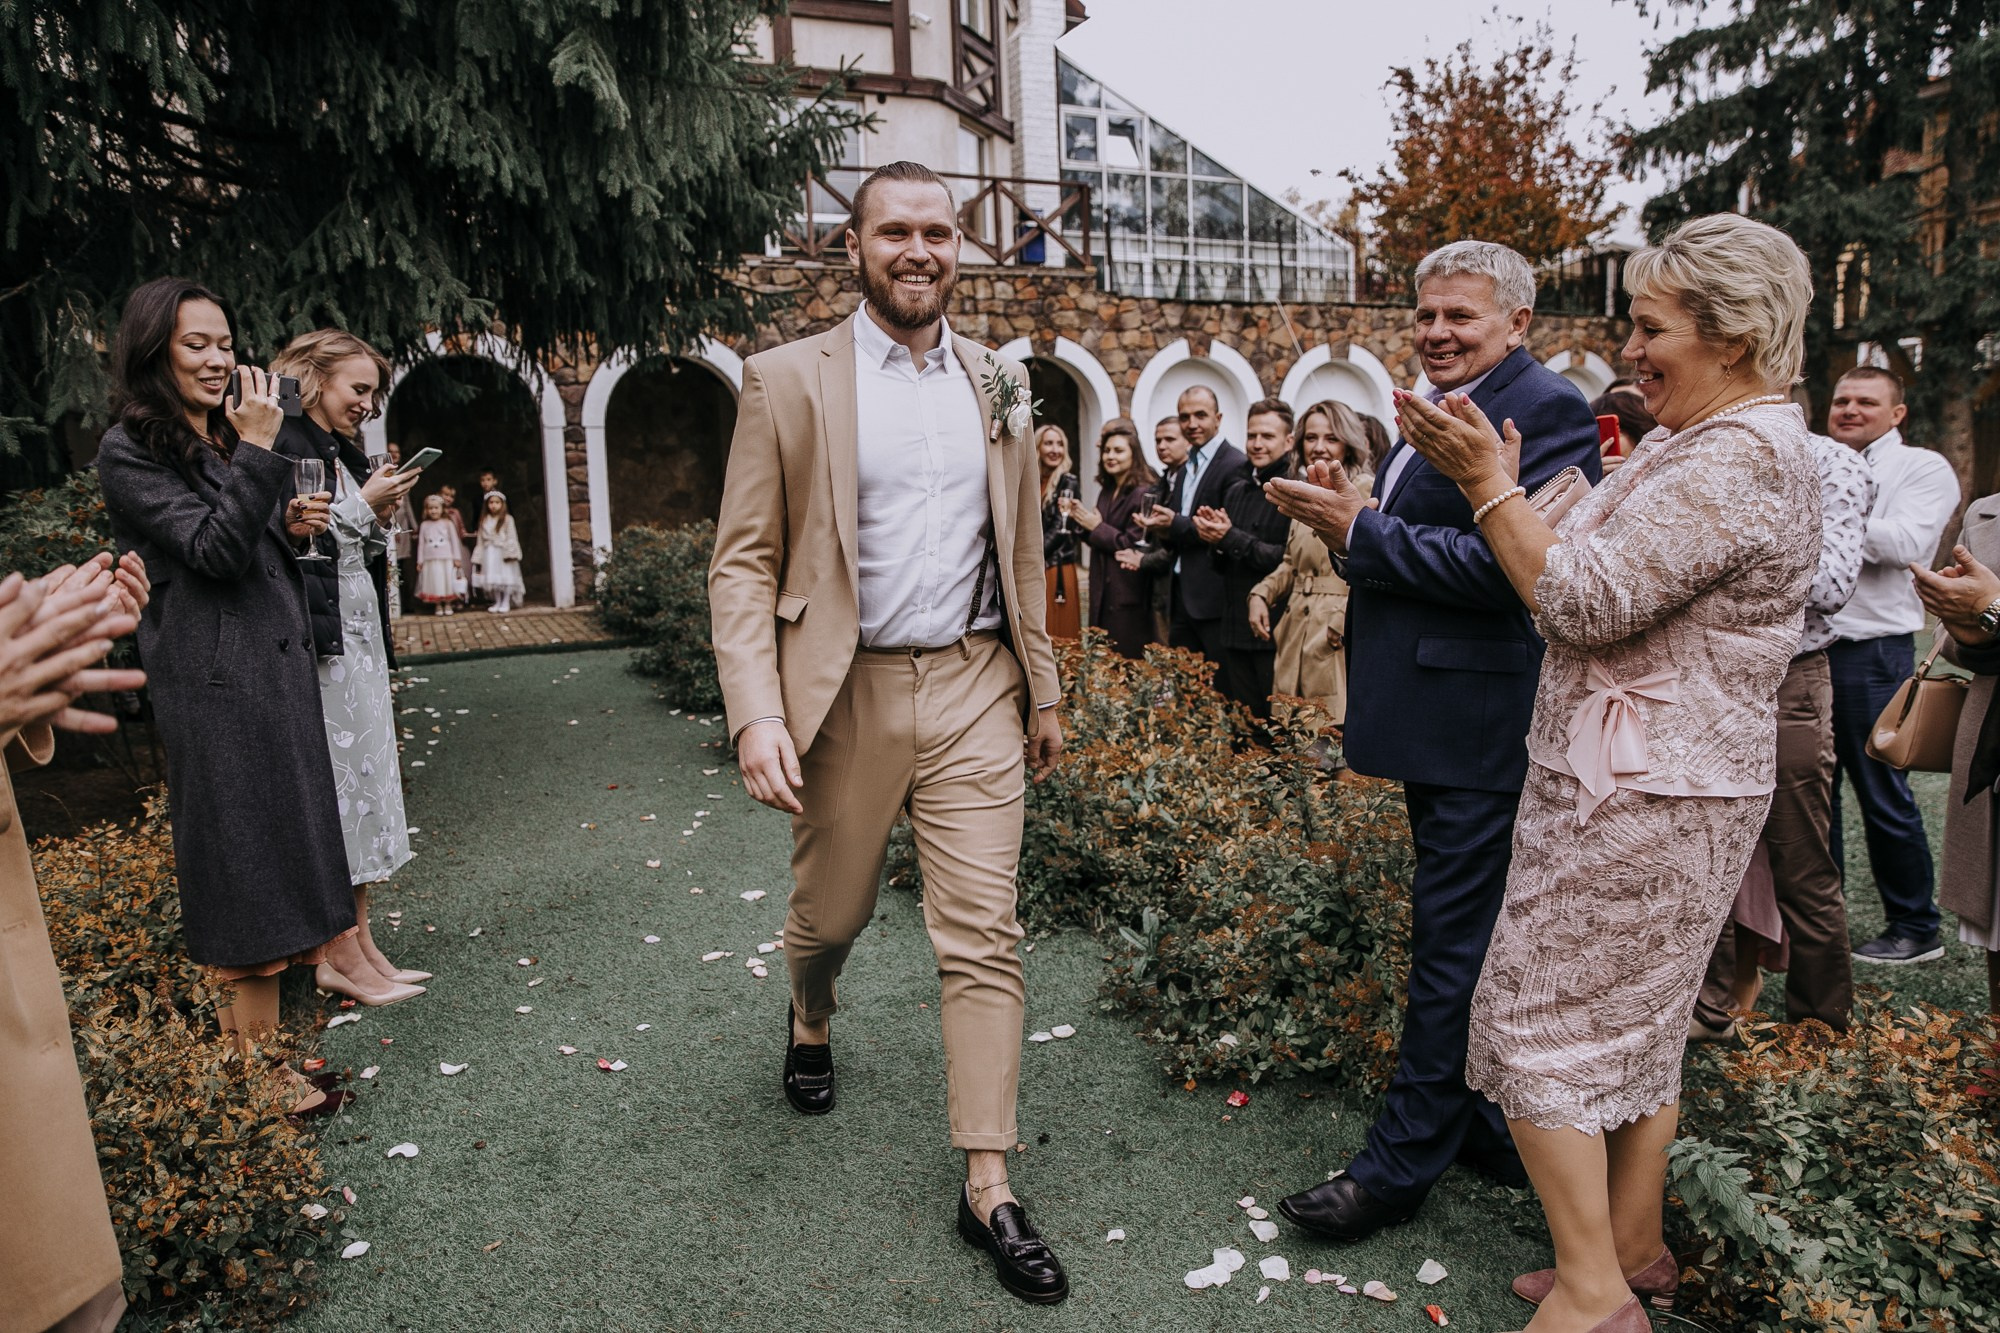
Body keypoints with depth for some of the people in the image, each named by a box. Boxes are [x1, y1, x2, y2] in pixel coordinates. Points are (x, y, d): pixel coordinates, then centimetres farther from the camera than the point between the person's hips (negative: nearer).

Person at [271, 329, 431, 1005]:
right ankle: (336, 959, 5)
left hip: (359, 639, 9)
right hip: (317, 643, -9)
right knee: (331, 789, -5)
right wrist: (360, 507, -11)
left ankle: (361, 945, 17)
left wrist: (377, 518, 4)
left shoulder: (343, 452, 18)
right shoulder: (281, 444, -9)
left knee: (363, 785, 9)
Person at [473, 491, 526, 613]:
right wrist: (478, 557, 6)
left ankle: (506, 603, 5)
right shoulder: (484, 520, 8)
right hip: (490, 554, 4)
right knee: (493, 579, 7)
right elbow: (481, 540, 9)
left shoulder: (507, 519, -4)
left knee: (506, 577, -3)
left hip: (503, 553, -4)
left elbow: (511, 537, -7)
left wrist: (510, 552, -16)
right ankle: (497, 602, 16)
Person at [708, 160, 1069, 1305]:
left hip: (973, 692, 2)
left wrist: (1044, 686, 14)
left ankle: (989, 1187, 14)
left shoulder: (999, 383, 8)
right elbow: (744, 563, -5)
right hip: (845, 695, -1)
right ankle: (812, 1022, 52)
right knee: (830, 914, 16)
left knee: (984, 937, 0)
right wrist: (757, 711, -16)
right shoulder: (789, 381, -2)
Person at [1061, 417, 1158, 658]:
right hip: (1103, 593, 8)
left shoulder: (1144, 493, -12)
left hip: (1129, 597, -8)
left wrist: (1096, 527, -11)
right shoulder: (1107, 491, 12)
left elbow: (1134, 546, -18)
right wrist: (1078, 518, 0)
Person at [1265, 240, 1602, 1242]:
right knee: (1481, 940, 19)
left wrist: (1363, 532, -17)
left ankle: (1401, 1164, 15)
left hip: (1478, 726, -10)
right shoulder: (1438, 412, 17)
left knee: (1453, 945, 1)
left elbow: (1508, 565, -23)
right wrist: (1349, 516, 0)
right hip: (1437, 721, 10)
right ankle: (1495, 1126, 36)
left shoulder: (1544, 408, -12)